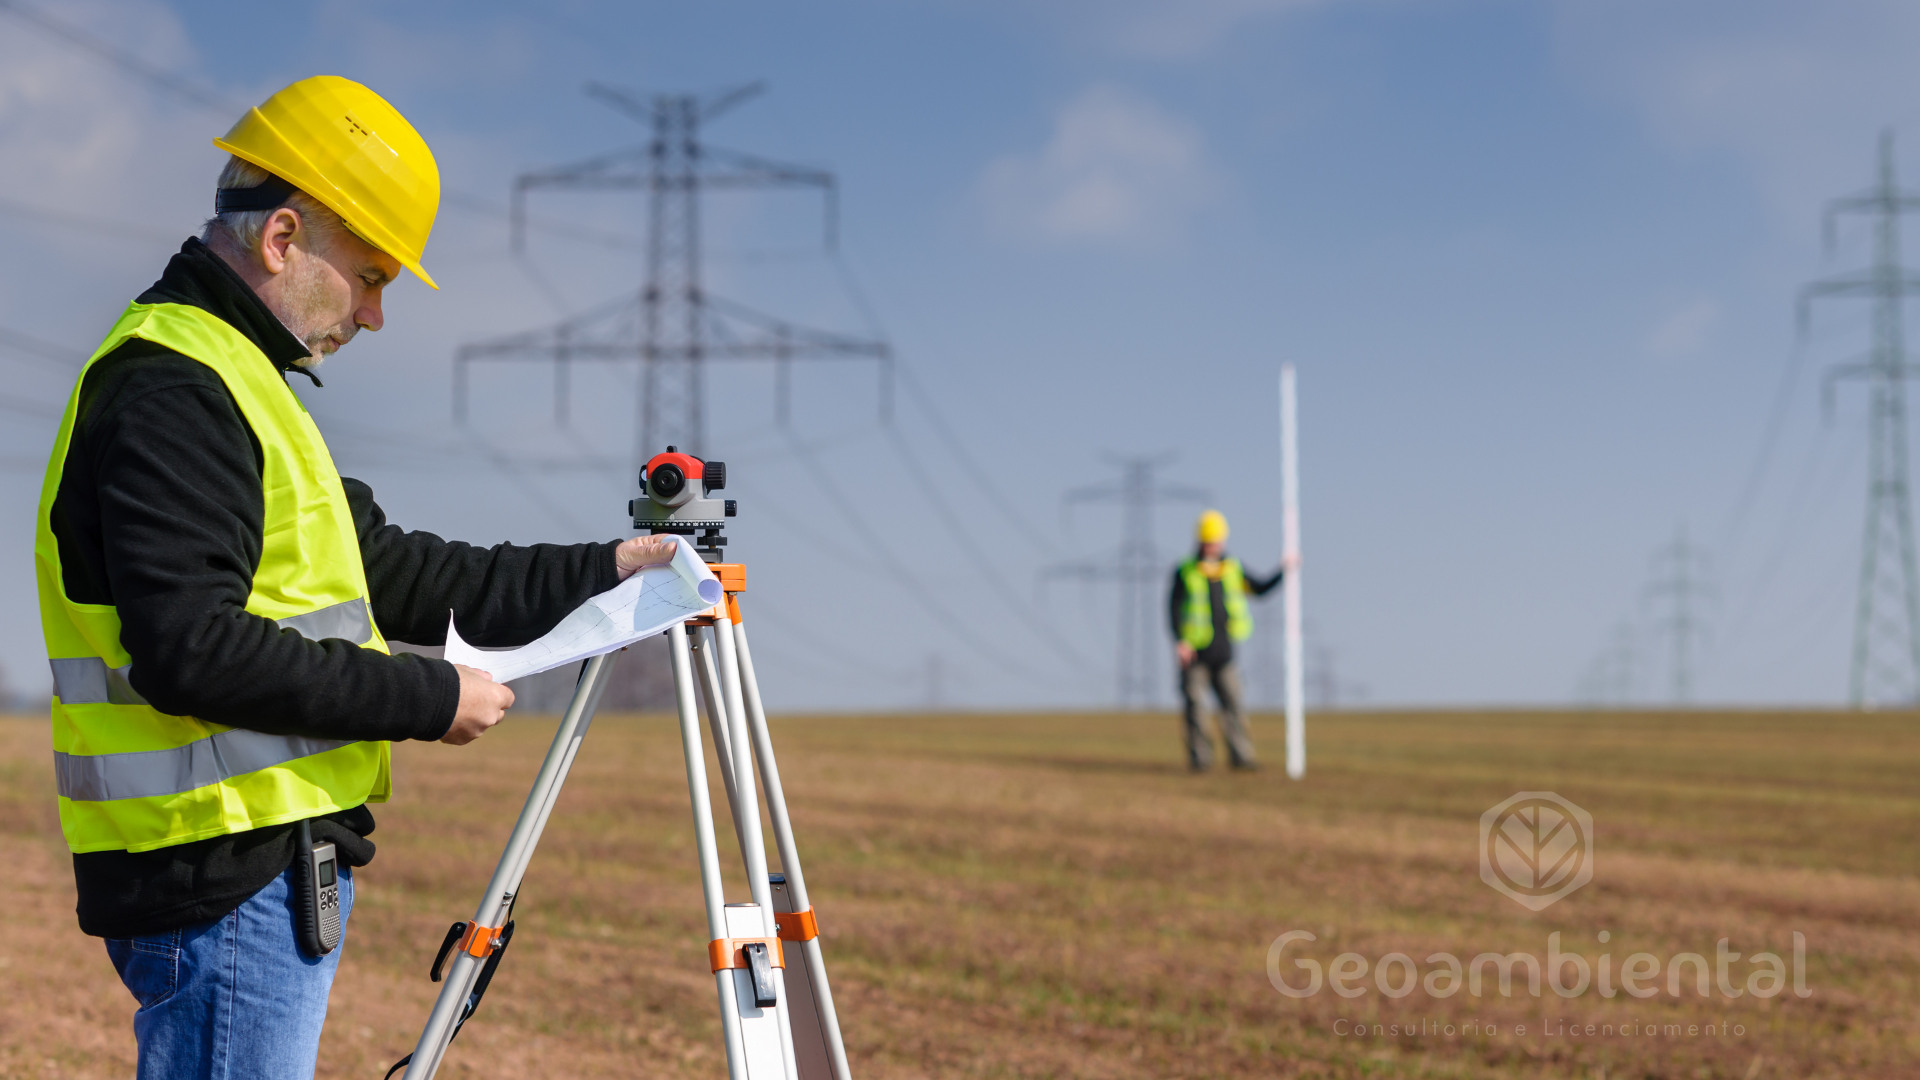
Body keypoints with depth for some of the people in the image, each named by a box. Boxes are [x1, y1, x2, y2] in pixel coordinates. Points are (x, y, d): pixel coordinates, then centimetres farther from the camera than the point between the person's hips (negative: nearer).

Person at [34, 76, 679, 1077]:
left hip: (268, 856, 10)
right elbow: (190, 650, -24)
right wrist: (428, 698, -17)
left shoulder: (231, 381, 20)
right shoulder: (171, 391, -14)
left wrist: (600, 573, 18)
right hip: (221, 879, -10)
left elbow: (395, 574, 23)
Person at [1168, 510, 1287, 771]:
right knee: (1195, 705, -3)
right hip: (1195, 653, -3)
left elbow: (1260, 589, 17)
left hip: (1224, 652, 3)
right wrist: (1179, 641, -18)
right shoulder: (1185, 572, -1)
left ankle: (1241, 755, -2)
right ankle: (1200, 757, 1)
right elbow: (1173, 607, -7)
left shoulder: (1233, 569, 11)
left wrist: (1282, 572, 2)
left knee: (1232, 702, -1)